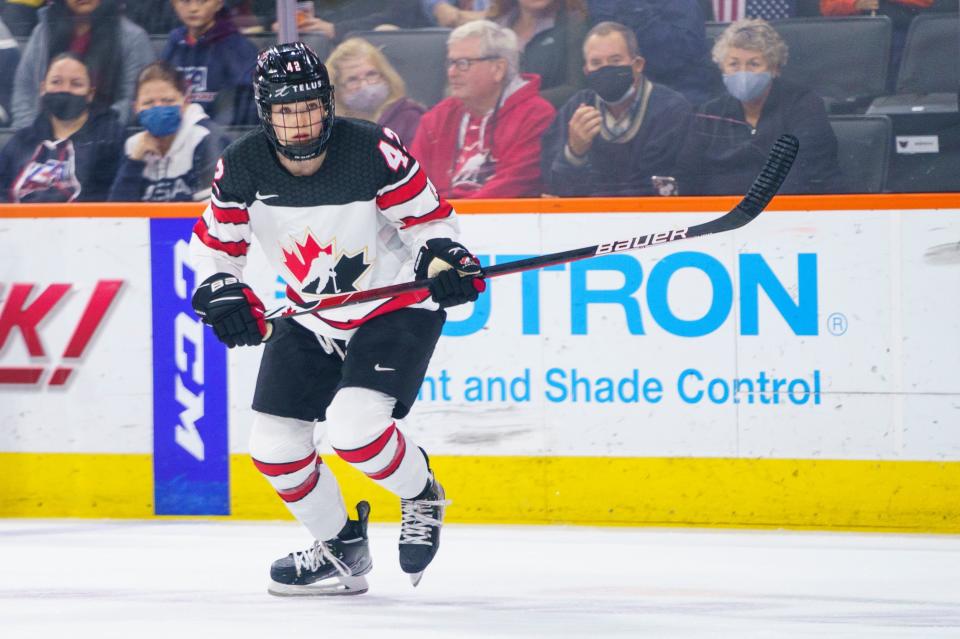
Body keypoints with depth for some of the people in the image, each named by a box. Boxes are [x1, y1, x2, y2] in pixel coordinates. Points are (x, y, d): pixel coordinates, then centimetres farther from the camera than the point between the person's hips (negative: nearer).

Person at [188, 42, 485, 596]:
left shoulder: (372, 151, -24)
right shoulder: (243, 168, -13)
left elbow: (430, 217, -12)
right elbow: (214, 240, 3)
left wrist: (443, 259, -32)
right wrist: (222, 294, -14)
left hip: (395, 309, -5)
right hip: (311, 317, 5)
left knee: (353, 429, -25)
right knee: (275, 446, 2)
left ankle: (421, 494, 8)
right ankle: (342, 550, 26)